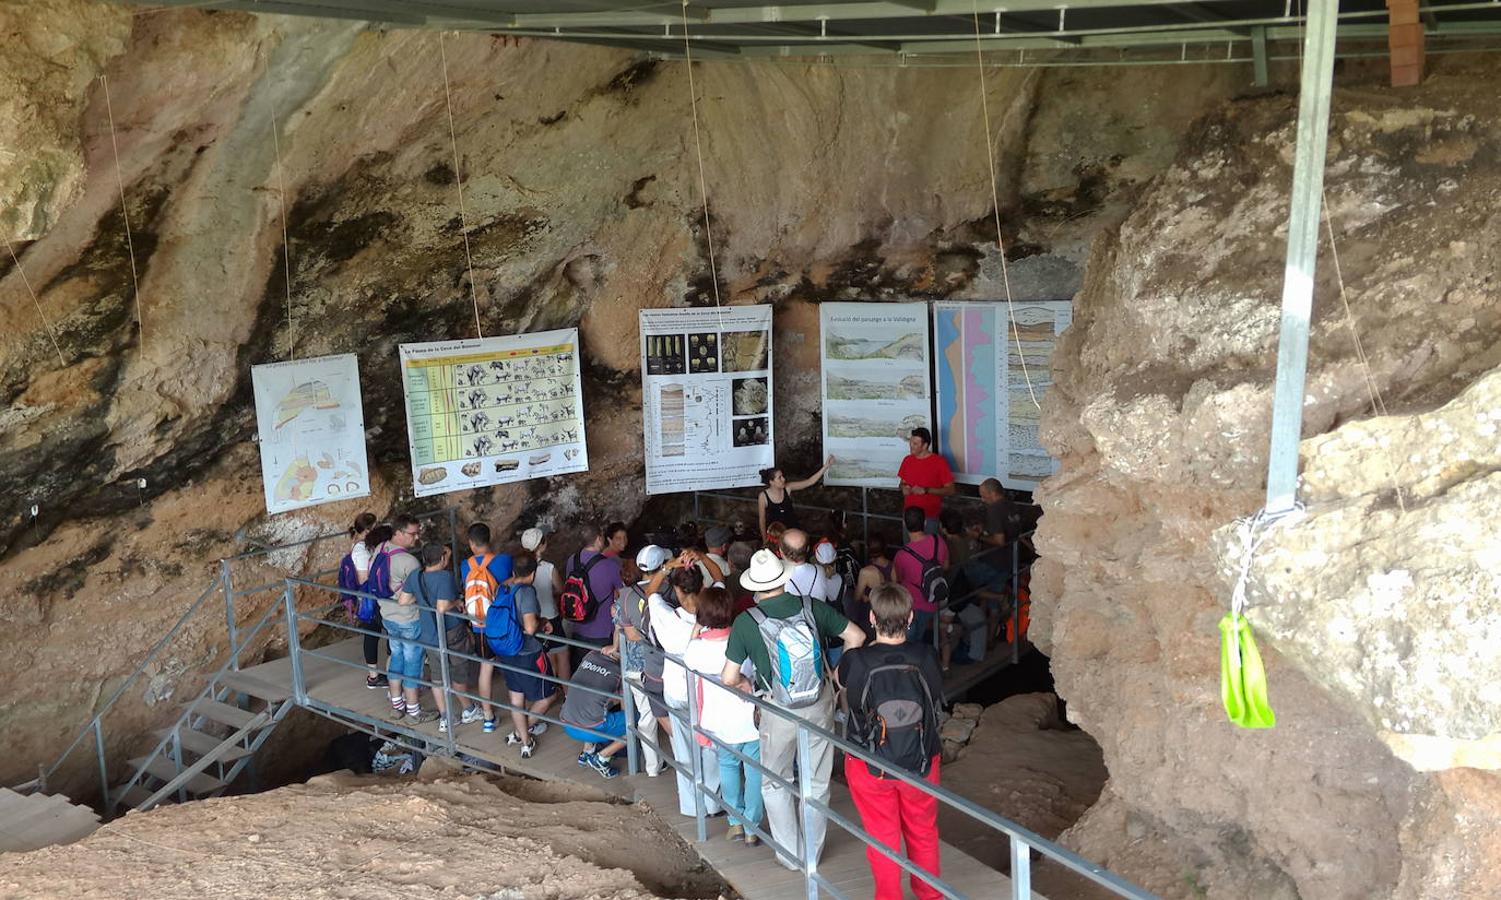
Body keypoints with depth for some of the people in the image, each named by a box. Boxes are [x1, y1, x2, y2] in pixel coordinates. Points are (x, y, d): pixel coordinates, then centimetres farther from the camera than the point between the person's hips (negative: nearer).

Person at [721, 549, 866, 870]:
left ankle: (791, 855, 26)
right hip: (820, 704, 3)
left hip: (779, 713, -2)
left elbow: (729, 678, -13)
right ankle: (813, 852, 32)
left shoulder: (746, 622, -17)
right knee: (817, 783, 19)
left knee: (775, 784, 19)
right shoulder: (813, 608, -11)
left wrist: (744, 685, 8)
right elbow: (856, 637, -4)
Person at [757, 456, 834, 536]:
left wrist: (825, 467, -21)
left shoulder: (787, 488, -10)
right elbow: (762, 519, -9)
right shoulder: (763, 496, -18)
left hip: (792, 530, 3)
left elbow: (809, 482, -13)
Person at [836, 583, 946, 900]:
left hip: (871, 768, -2)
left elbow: (839, 679, 3)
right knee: (923, 832, 23)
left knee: (883, 837, 16)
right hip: (921, 764, 2)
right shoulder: (925, 657, -18)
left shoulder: (856, 661, -21)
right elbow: (937, 700, -1)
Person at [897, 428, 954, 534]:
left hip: (930, 517, -4)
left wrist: (926, 490, -20)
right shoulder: (907, 460, 4)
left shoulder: (939, 462, -11)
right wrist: (904, 488, -6)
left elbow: (950, 490, -10)